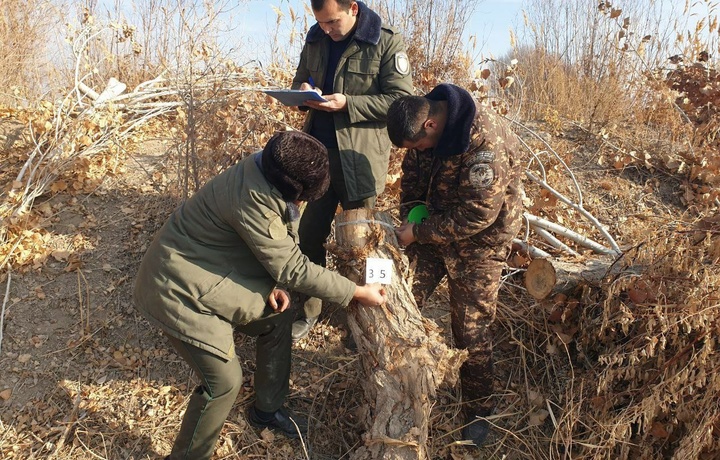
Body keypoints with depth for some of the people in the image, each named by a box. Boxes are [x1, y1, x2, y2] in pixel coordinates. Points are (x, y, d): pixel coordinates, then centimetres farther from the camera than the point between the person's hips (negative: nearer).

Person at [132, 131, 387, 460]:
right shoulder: (252, 197, -34)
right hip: (180, 289, -9)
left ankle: (267, 409, 34)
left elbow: (277, 250, 7)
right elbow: (292, 268, -26)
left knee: (278, 318, 13)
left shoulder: (272, 173, -6)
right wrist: (357, 293, -18)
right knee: (225, 380, -6)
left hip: (217, 273, 9)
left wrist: (274, 283, -10)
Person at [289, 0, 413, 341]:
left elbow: (401, 100, -11)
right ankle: (308, 311, 27)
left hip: (360, 156, -4)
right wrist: (304, 93, -7)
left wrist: (347, 103, -21)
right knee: (310, 233, 9)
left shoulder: (386, 43, -7)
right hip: (318, 151, 5)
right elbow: (299, 82, 19)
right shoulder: (315, 40, 9)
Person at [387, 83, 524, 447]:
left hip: (479, 238, -6)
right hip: (433, 222, 7)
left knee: (471, 328, 0)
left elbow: (476, 216, -29)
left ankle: (478, 410, 22)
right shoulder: (425, 118, -8)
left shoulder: (485, 145, -32)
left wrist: (419, 232, -23)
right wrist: (409, 218, -5)